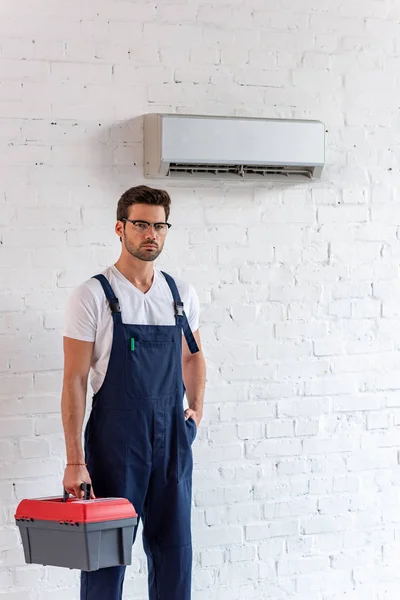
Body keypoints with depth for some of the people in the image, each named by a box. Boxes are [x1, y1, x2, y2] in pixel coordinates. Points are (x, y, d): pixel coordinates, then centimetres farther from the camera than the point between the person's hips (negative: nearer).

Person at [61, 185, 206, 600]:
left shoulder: (182, 295, 6)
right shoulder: (93, 296, -8)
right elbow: (75, 380, -10)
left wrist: (196, 407, 9)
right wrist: (75, 461, -14)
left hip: (172, 437, 4)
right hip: (115, 437, -4)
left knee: (174, 548, 10)